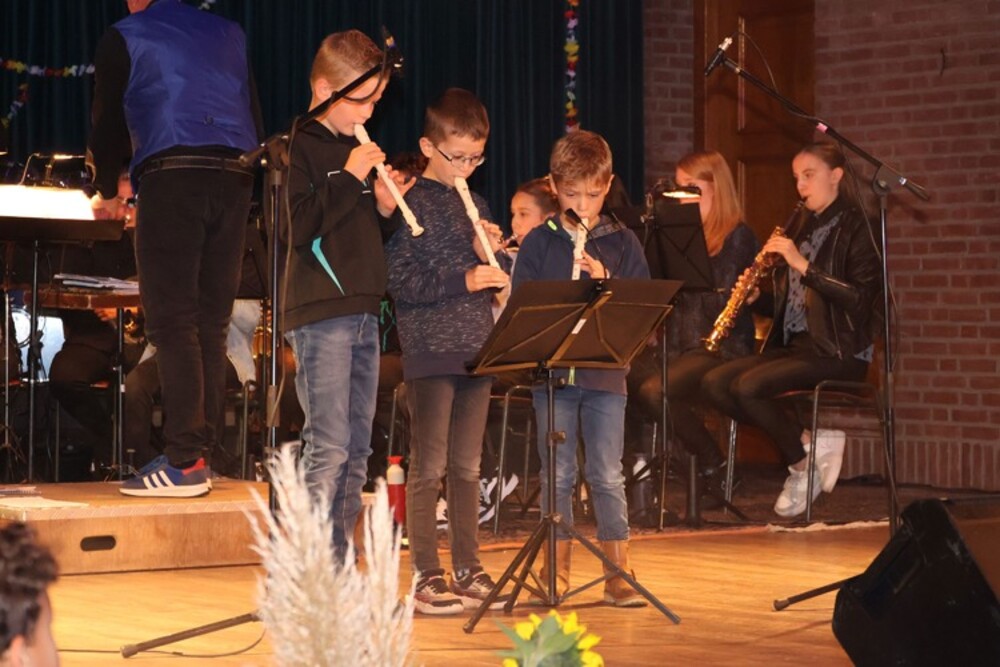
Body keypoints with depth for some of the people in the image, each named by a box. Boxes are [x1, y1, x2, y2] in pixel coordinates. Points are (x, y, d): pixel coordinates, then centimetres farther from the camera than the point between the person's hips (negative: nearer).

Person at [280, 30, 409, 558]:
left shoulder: (357, 149, 17)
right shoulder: (302, 147, -5)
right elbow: (300, 227, -17)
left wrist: (383, 209, 3)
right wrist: (349, 179, -17)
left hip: (363, 312, 8)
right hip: (320, 314, -8)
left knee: (357, 451, 9)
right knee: (328, 447, -12)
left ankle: (340, 561, 15)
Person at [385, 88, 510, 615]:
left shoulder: (475, 206, 14)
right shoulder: (412, 204, -6)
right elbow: (399, 280, -14)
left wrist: (490, 254, -2)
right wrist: (464, 279, -21)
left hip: (475, 348, 6)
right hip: (429, 350, -6)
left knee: (467, 466, 10)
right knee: (429, 466, -4)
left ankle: (467, 570, 16)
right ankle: (426, 576, 0)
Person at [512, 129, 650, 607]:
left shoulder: (622, 242, 6)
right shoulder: (539, 242, 5)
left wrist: (604, 281, -13)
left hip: (605, 372, 0)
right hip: (551, 371, 0)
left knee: (607, 475, 0)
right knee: (557, 475, 4)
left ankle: (619, 574, 5)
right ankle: (557, 573, 13)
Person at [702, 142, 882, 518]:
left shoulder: (855, 228, -4)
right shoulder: (802, 229, 19)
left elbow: (861, 297, -18)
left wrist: (803, 265, -21)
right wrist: (755, 297, -2)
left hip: (838, 352, -8)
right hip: (793, 345, 8)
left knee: (750, 385, -28)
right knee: (714, 383, -13)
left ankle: (802, 465, -7)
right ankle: (807, 443, -8)